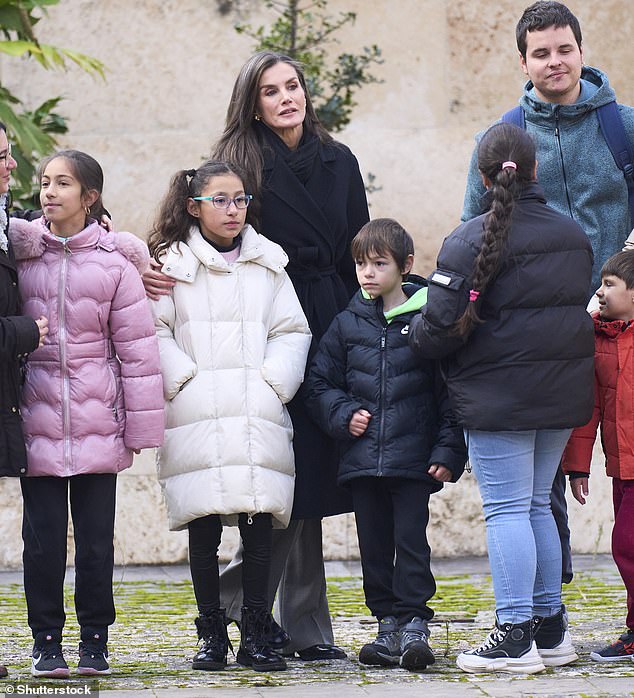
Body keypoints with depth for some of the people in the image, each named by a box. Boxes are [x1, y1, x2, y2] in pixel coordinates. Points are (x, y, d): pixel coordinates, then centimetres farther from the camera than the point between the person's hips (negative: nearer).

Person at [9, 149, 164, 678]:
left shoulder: (114, 263, -3)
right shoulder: (20, 253, 2)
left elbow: (137, 347, -1)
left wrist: (141, 425, -2)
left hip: (97, 424, -1)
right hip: (37, 420, 1)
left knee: (96, 538, 4)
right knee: (43, 538, 3)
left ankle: (95, 640, 15)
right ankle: (46, 642, 12)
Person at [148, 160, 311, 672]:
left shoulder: (268, 263, 14)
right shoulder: (173, 263, 6)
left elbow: (293, 332, 11)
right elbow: (154, 331, -1)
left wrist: (272, 381, -3)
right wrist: (184, 379, -10)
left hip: (259, 416, 2)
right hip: (195, 418, -2)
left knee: (259, 528, -2)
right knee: (203, 531, -2)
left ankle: (255, 638, 3)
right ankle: (212, 635, 7)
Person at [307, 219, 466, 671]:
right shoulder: (348, 324, 8)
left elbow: (449, 392, -2)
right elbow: (321, 384, 16)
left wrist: (448, 452, -7)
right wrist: (344, 415, -3)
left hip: (413, 460, -4)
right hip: (362, 459, 4)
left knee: (411, 541, -6)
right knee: (374, 545, 8)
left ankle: (415, 624, 0)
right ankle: (388, 624, 16)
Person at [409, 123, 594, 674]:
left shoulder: (473, 240, -13)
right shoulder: (574, 235, 10)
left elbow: (441, 326, -16)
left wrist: (416, 331, 5)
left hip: (498, 396, -7)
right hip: (561, 396, 7)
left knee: (507, 510, -4)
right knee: (537, 504, 16)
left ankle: (515, 638, -6)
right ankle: (551, 628, 19)